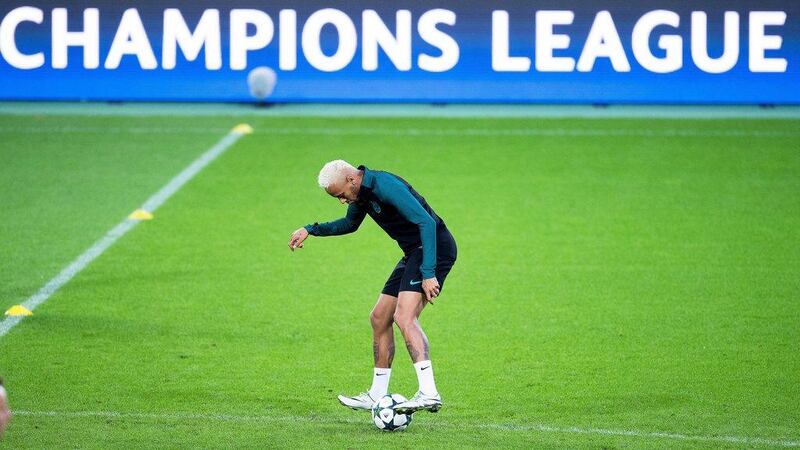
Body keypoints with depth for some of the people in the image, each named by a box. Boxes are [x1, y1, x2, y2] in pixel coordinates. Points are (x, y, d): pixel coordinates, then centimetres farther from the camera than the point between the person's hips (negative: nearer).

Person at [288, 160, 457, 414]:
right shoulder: (361, 193, 10)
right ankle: (377, 396, 20)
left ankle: (428, 393, -34)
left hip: (434, 248, -10)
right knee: (379, 318, 12)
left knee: (404, 317, -24)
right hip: (414, 252, 10)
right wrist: (310, 230, 24)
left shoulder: (386, 186, -21)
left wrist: (428, 274, -30)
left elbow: (426, 222, -27)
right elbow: (350, 224, 34)